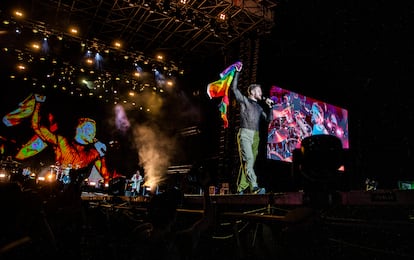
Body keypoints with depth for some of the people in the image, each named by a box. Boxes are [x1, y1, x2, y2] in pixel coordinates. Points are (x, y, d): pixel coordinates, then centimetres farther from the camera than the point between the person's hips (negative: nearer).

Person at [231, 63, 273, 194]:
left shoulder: (259, 107, 25)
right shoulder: (244, 100, 9)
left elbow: (268, 119, 24)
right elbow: (234, 88, -1)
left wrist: (270, 107, 14)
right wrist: (237, 72, 0)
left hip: (255, 136, 6)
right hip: (245, 134, -6)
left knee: (249, 162, 2)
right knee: (248, 159, -19)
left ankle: (241, 188, 5)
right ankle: (254, 186, -27)